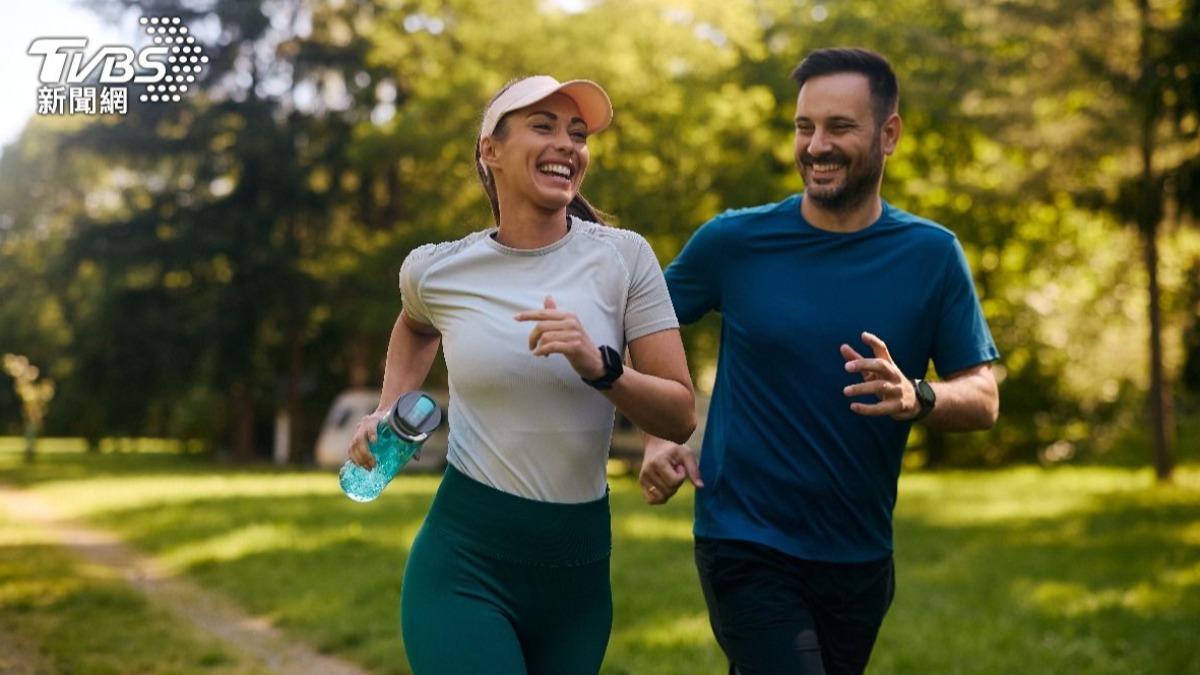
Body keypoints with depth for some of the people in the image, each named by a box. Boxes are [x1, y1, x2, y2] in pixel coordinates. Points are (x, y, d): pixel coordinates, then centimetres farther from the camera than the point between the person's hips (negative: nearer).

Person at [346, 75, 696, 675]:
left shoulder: (623, 257, -5)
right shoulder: (435, 271, -3)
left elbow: (681, 416, -7)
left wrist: (599, 367, -22)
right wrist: (387, 410, 10)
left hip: (580, 566, 2)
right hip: (464, 563, -1)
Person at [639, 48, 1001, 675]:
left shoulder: (932, 255, -3)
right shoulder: (734, 241, -6)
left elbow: (983, 399, -4)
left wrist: (916, 398, -26)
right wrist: (655, 438, -9)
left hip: (861, 555, 3)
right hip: (746, 547, -3)